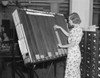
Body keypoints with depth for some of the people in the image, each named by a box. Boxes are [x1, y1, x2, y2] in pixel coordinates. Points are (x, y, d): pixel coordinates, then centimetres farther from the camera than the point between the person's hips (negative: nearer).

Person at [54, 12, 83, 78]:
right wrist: (60, 28, 21)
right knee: (75, 71, 17)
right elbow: (68, 34, 23)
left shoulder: (77, 29, -19)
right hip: (75, 53, 9)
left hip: (73, 53, -9)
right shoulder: (76, 28, 9)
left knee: (71, 71, 0)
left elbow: (73, 44, -20)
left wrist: (62, 46, -10)